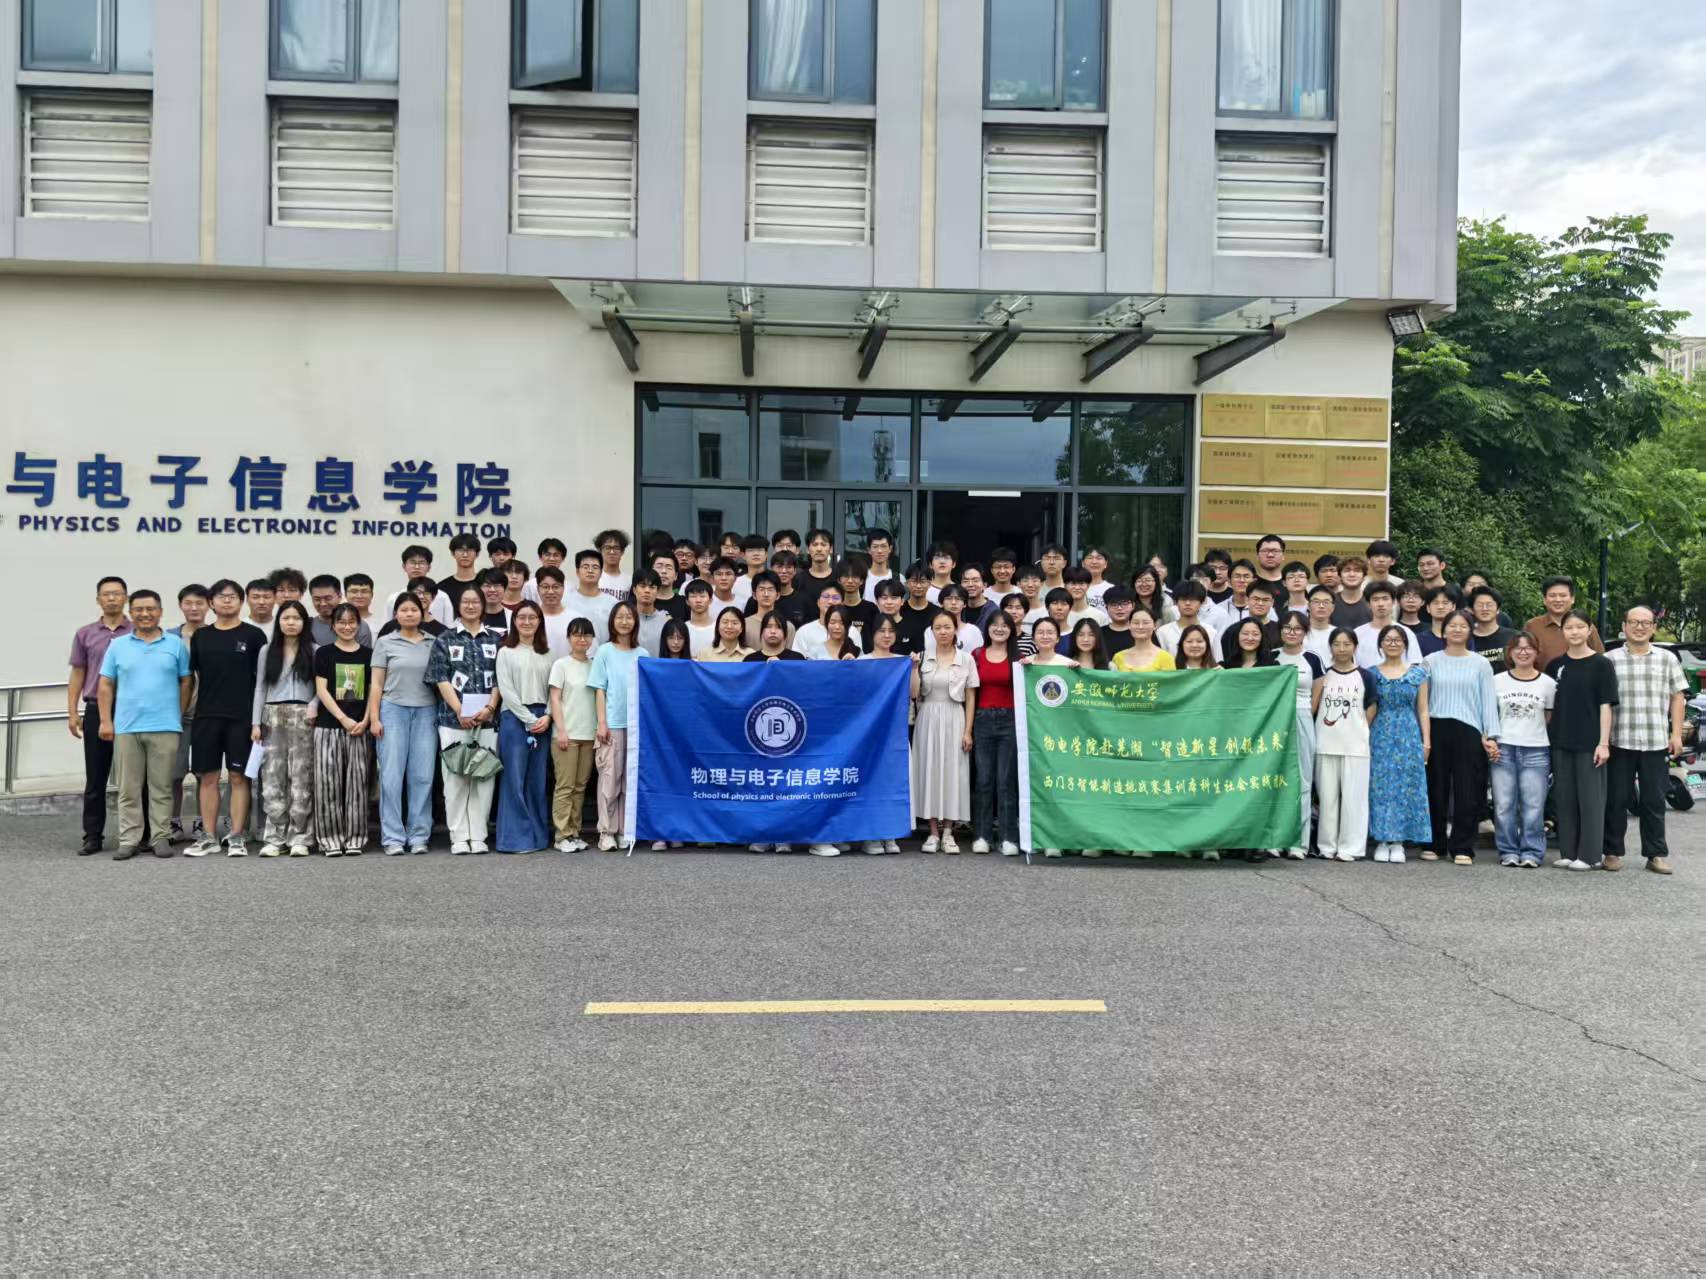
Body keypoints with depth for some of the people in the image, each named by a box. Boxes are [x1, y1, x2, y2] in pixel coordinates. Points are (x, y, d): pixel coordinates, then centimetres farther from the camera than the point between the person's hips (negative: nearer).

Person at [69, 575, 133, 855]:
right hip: (96, 711, 2)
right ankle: (92, 836, 10)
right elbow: (77, 675, 11)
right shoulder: (85, 634, 10)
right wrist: (72, 712, 3)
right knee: (95, 778, 5)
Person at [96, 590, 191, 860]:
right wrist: (105, 721, 0)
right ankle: (129, 840, 10)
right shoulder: (117, 645, 8)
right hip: (126, 727, 1)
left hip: (165, 727, -1)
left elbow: (185, 682, 8)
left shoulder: (175, 644, 5)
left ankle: (161, 837, 9)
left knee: (161, 787, 3)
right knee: (129, 788, 5)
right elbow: (105, 685, 7)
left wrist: (179, 716, 2)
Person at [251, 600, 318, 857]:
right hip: (273, 716, 2)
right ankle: (274, 838, 2)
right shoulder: (267, 650, 11)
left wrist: (314, 704, -16)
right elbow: (260, 687, 8)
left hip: (302, 716, -2)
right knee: (272, 778, -1)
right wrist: (256, 722, 2)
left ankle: (299, 838, 1)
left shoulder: (313, 651, 6)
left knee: (301, 777, -3)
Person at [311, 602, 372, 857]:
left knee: (356, 783, 2)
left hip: (360, 727, 2)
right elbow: (321, 690, -2)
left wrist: (365, 721, -5)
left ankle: (354, 838, 9)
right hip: (328, 726, -1)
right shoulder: (324, 653, 4)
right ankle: (331, 838, 5)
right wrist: (344, 719, -11)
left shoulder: (368, 654, 10)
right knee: (328, 783, -2)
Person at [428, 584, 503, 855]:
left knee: (484, 777, 1)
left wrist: (490, 707, -9)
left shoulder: (495, 639, 12)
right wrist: (460, 711, -11)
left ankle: (478, 836, 7)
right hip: (454, 718, -1)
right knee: (455, 777, 0)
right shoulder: (445, 640, 7)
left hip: (488, 718, 1)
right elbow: (441, 679, 0)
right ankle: (459, 838, 5)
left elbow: (500, 678, 7)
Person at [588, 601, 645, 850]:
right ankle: (606, 831, 3)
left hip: (637, 724, 3)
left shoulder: (642, 654, 9)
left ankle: (626, 830, 13)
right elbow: (599, 690, 0)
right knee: (610, 778, -2)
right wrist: (602, 723, -8)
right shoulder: (605, 652, 3)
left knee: (631, 778, 5)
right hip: (613, 724, -2)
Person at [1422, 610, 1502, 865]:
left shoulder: (1480, 664, 8)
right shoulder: (1430, 661, 9)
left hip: (1468, 730, -1)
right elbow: (1422, 700, 9)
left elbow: (1488, 700, 4)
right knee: (1436, 789, 4)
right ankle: (1435, 844, 13)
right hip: (1436, 730, 1)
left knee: (1467, 792, -2)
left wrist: (1491, 735, -5)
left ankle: (1462, 848, 5)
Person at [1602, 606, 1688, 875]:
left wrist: (1676, 734, 2)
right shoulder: (1611, 660, 5)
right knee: (1617, 800, 4)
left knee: (1654, 802, 7)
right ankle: (1613, 852, 12)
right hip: (1620, 742, -1)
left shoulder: (1667, 659, 10)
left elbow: (1678, 698, 10)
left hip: (1657, 742, 1)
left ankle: (1656, 854, 15)